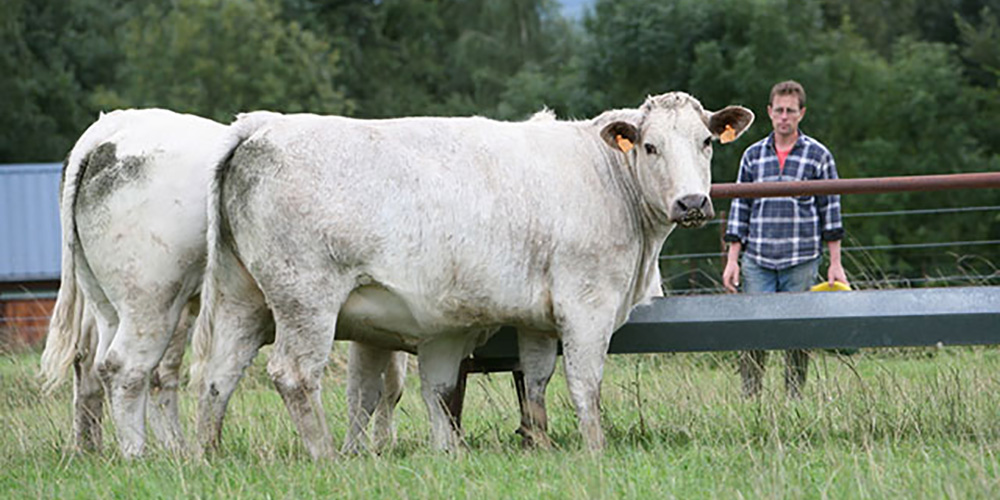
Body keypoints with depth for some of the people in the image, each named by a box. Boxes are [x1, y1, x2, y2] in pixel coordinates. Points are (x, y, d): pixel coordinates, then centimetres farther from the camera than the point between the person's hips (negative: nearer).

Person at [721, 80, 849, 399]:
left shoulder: (818, 156, 5)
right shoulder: (753, 155, 10)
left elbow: (830, 209, 6)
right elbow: (740, 208, 12)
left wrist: (835, 264, 2)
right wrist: (732, 261, 7)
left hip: (801, 262, -1)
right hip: (757, 261, 1)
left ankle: (795, 404, 8)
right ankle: (748, 401, 2)